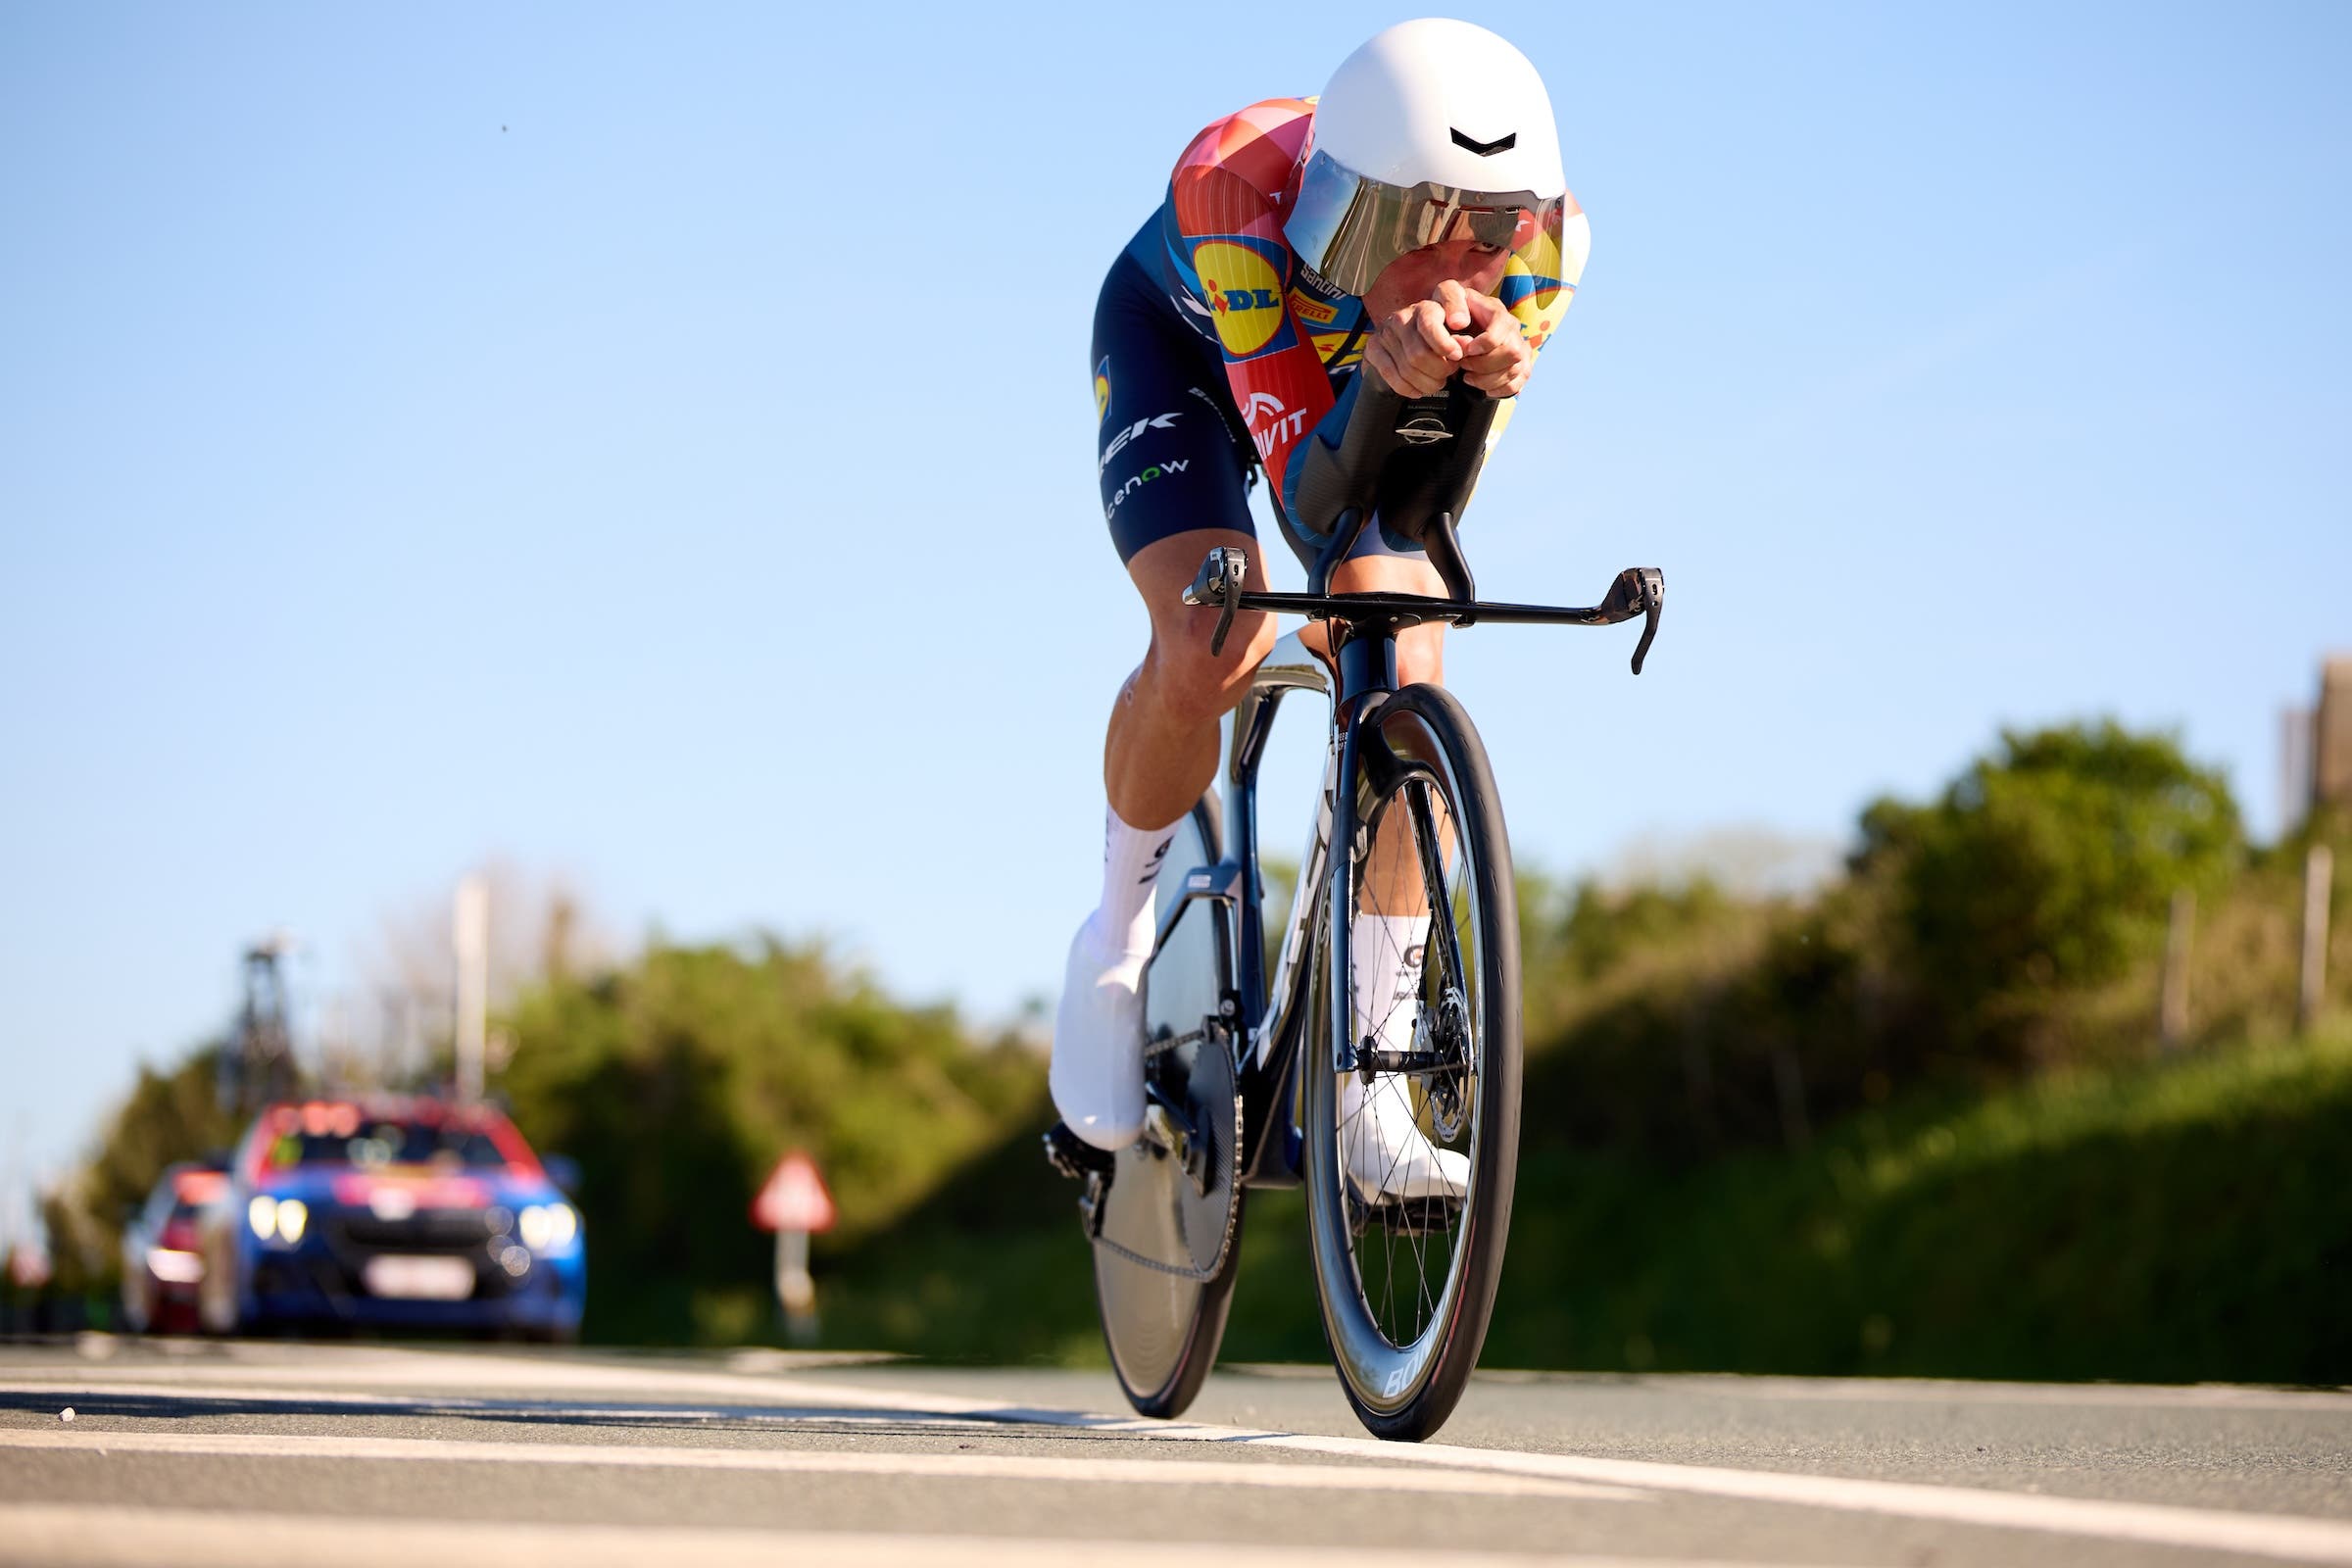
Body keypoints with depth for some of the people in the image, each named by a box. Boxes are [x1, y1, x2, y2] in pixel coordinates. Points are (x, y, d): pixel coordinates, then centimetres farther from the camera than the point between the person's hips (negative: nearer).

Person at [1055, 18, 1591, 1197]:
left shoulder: (1540, 236, -34)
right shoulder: (1237, 188, -43)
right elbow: (1302, 472, -44)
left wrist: (1475, 369, -53)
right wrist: (1388, 357, -66)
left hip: (1358, 380, 3)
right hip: (1185, 340, -3)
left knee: (1405, 696, -15)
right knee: (1211, 650, -26)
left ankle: (1369, 1096, -5)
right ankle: (1118, 941, 4)